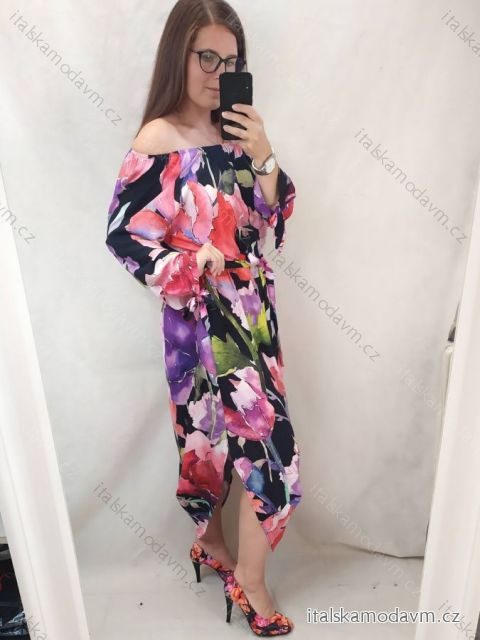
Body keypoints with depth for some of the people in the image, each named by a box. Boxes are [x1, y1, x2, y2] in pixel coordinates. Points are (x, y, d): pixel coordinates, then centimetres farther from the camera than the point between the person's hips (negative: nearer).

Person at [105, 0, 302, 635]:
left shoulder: (235, 134, 8)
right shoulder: (158, 142, -11)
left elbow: (273, 223, 5)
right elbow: (124, 237, -12)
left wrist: (263, 159, -8)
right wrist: (197, 266, -17)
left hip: (252, 313, 6)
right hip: (203, 321, -6)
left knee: (218, 434, 19)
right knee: (269, 444, -2)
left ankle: (212, 543, 42)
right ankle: (248, 579, 22)